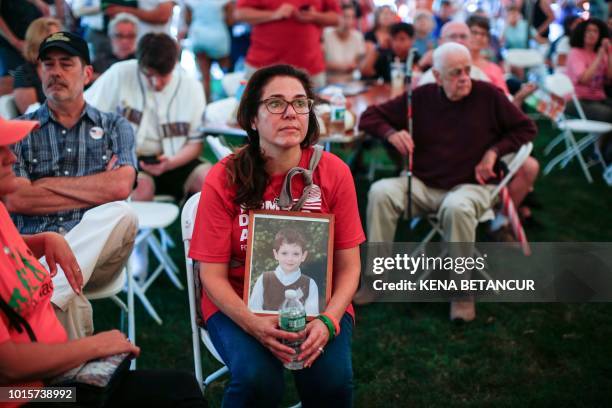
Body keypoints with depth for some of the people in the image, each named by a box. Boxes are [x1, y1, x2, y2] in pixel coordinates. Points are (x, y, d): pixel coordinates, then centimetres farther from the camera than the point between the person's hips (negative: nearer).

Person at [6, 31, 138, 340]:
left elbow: (120, 187, -6)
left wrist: (47, 183, -1)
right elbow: (15, 199, -2)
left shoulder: (115, 127, 15)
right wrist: (96, 191, -3)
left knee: (121, 215, -34)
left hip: (96, 250, 2)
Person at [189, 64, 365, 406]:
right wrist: (253, 323, -25)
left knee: (331, 380, -25)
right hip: (240, 305, -1)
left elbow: (348, 266, -3)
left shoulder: (334, 172, -7)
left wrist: (328, 321, -21)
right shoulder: (224, 179, -10)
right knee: (257, 378, -29)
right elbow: (212, 274, -8)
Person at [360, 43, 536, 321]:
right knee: (380, 192, -24)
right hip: (422, 184, 3)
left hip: (470, 185, -2)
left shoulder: (488, 95, 1)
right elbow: (369, 117, 9)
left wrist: (494, 152, -5)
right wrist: (391, 133, -11)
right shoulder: (420, 98, 4)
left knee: (456, 207, -38)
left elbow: (525, 128, 9)